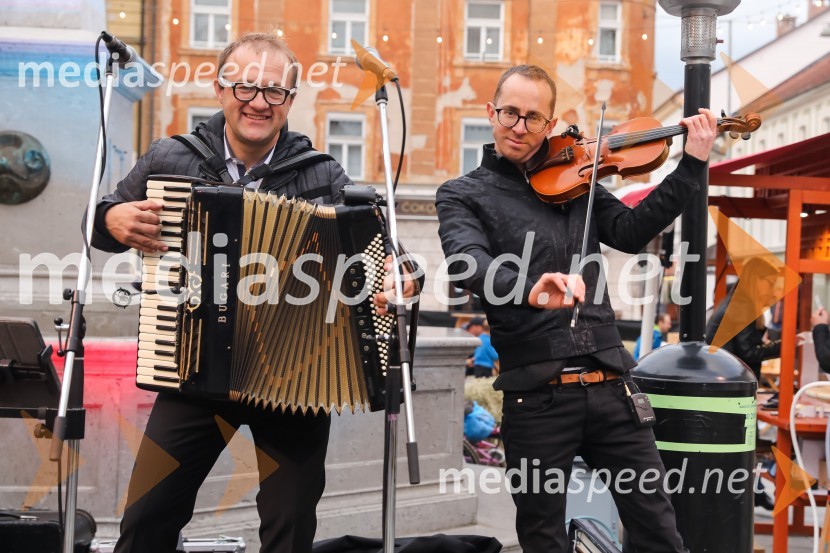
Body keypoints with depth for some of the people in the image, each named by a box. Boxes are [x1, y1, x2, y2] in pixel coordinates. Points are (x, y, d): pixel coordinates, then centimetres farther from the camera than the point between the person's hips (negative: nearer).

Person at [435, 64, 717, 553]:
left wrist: (693, 164, -6)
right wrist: (529, 288, -37)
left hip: (608, 385, 3)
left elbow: (630, 232, 1)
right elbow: (469, 264, -17)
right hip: (537, 397, -2)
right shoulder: (463, 195, 4)